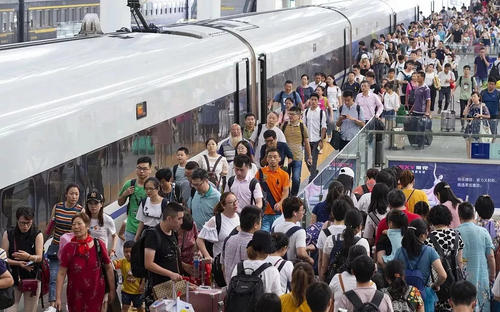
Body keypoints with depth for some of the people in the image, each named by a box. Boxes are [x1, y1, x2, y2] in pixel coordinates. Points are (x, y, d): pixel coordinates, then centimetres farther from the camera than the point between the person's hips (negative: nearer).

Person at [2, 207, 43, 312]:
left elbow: (39, 257, -11)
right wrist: (19, 263, -20)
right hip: (13, 278, 0)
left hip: (32, 278, 0)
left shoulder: (37, 235, -2)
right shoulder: (8, 234, 1)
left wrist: (28, 257, -33)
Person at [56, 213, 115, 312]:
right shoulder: (68, 248, -5)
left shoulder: (99, 245, -4)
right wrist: (58, 298, -11)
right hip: (75, 296, 1)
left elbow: (108, 268, 3)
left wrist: (112, 291, 5)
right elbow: (61, 273, -6)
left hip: (96, 295, 0)